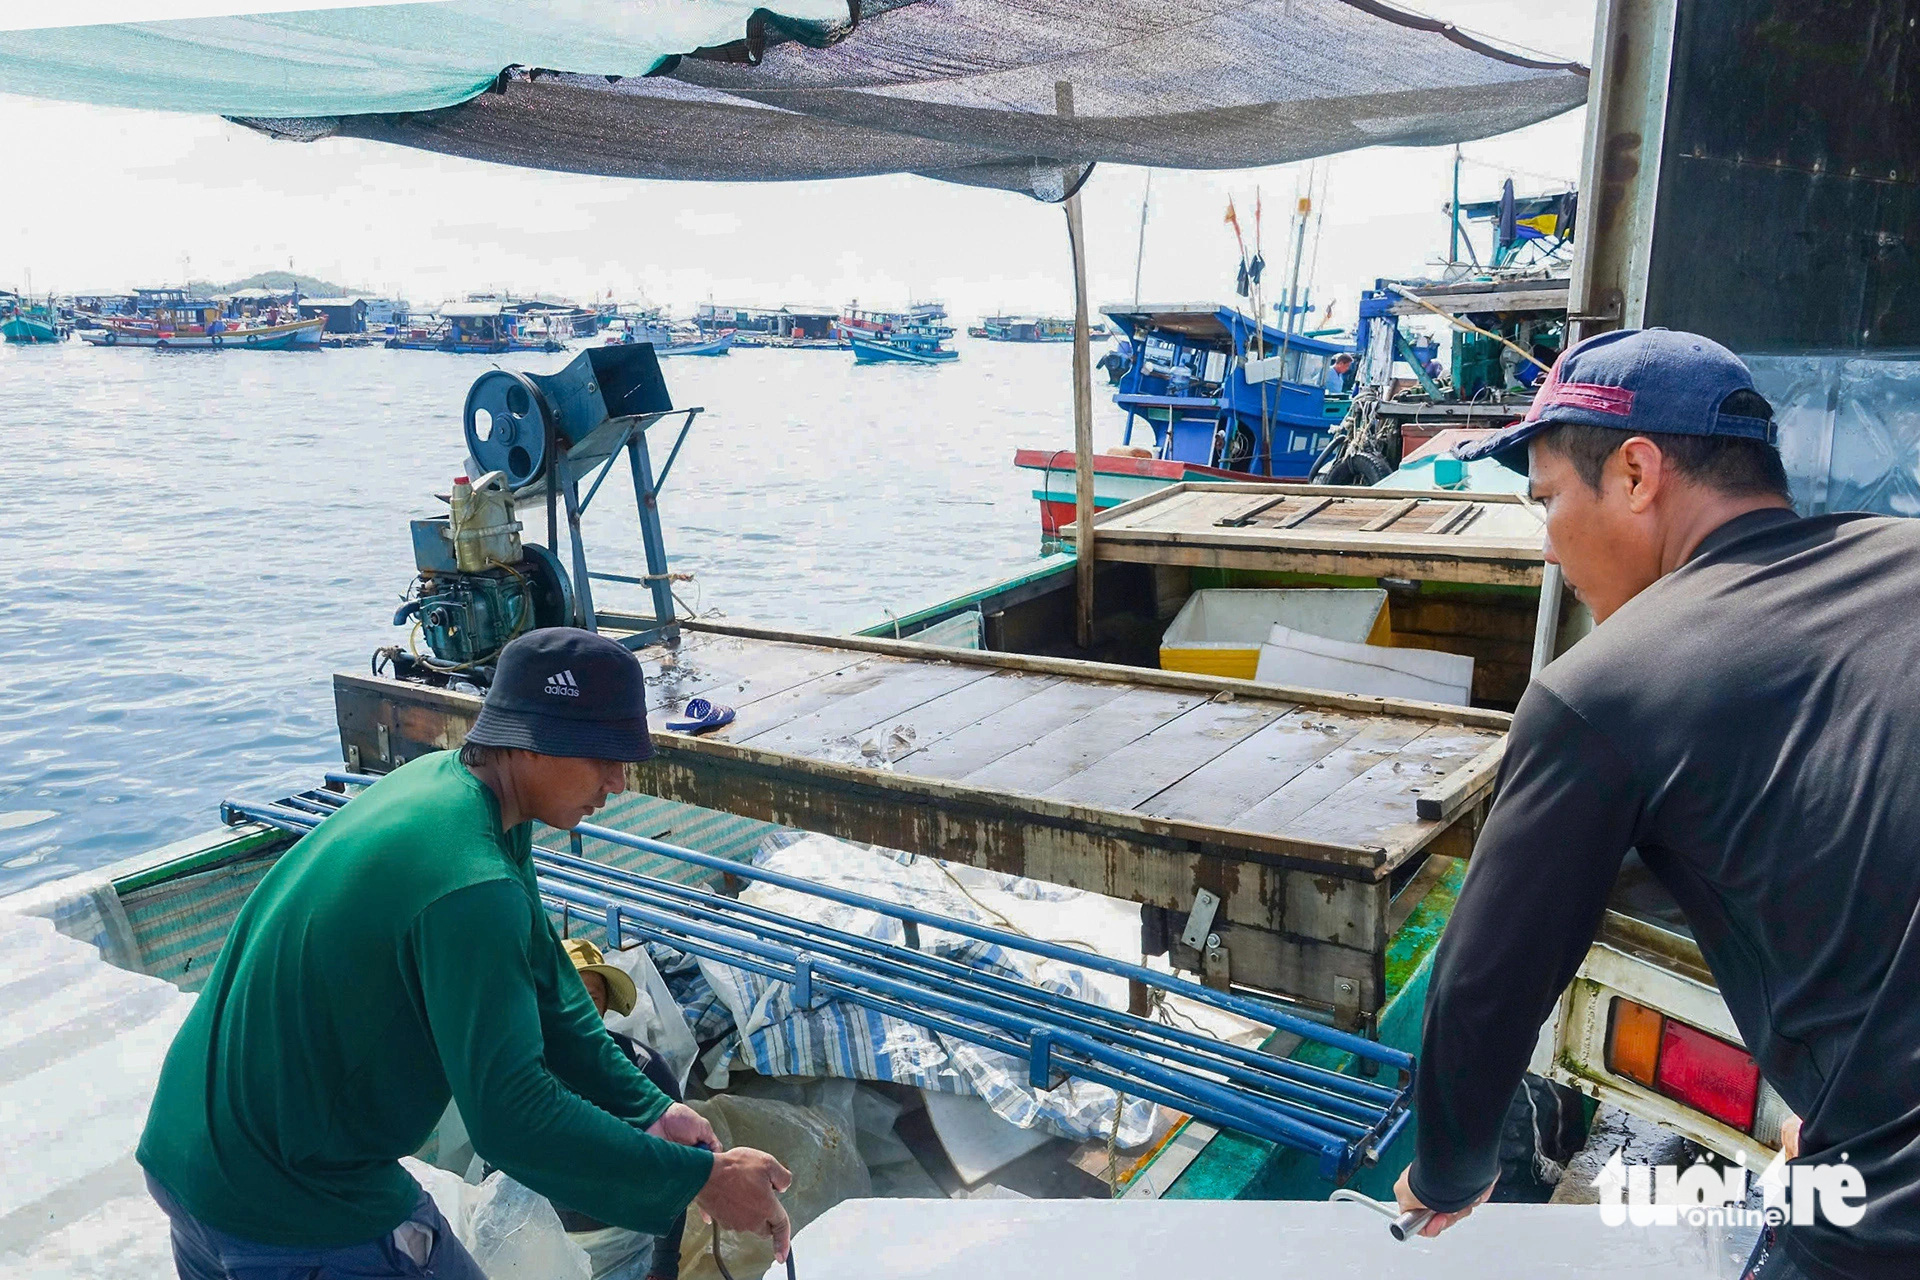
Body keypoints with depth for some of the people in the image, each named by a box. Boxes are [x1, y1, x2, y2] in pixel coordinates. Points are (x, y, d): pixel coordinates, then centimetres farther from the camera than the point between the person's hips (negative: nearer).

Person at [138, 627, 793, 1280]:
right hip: (296, 1219, -9)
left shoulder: (438, 781, 0)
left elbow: (546, 988, 2)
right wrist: (699, 1179, -22)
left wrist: (649, 1109, -2)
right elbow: (512, 1120, -29)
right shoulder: (470, 890, -30)